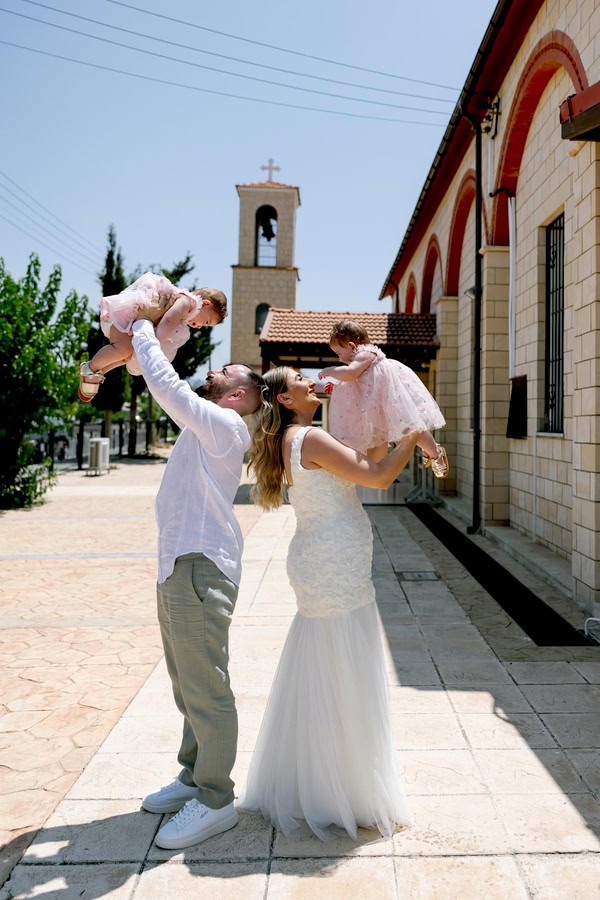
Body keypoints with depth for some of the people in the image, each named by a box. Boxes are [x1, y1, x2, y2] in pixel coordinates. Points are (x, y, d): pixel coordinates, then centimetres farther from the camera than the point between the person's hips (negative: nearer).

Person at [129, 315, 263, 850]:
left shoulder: (223, 424, -10)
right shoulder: (206, 424, 17)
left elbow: (164, 383, -17)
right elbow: (171, 389, 26)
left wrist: (143, 327, -2)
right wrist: (148, 331, 18)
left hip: (200, 570, -10)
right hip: (177, 567, 10)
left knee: (205, 690, 0)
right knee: (187, 686, 19)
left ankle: (215, 802, 13)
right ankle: (194, 777, 34)